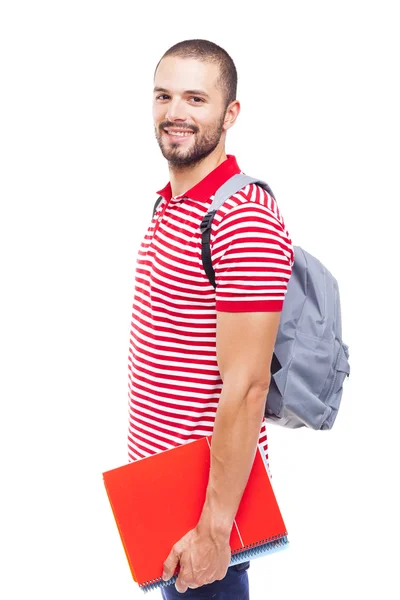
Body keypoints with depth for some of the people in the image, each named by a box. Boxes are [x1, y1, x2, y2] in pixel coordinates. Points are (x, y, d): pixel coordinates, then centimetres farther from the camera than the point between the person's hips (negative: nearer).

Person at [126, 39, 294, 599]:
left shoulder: (244, 220, -22)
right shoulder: (168, 206, 8)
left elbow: (246, 386, -24)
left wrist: (214, 528, -22)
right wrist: (147, 466, 13)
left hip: (207, 484, -8)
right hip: (155, 469, 9)